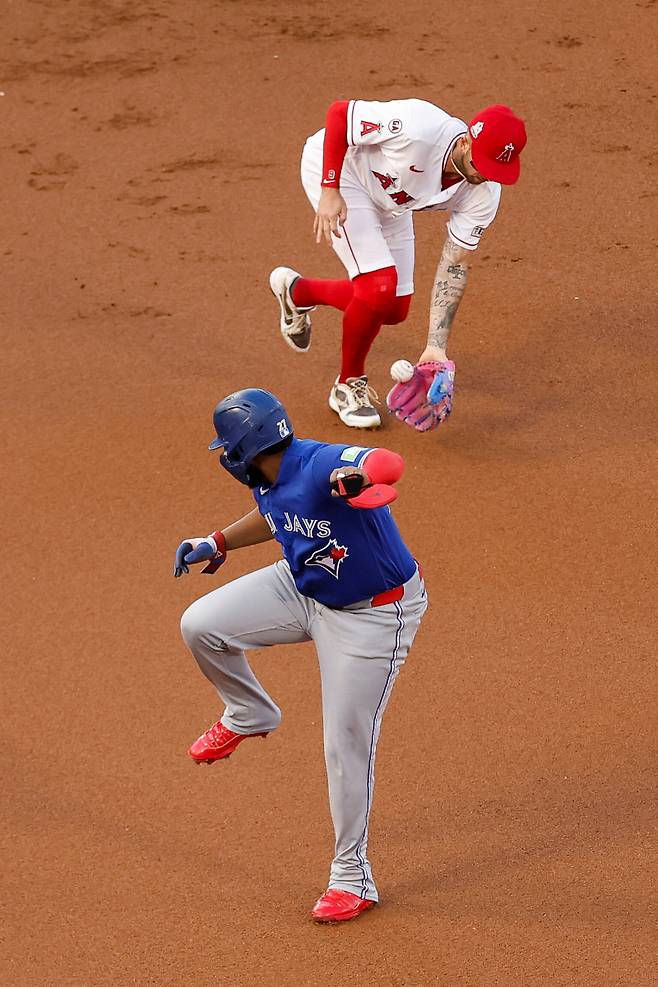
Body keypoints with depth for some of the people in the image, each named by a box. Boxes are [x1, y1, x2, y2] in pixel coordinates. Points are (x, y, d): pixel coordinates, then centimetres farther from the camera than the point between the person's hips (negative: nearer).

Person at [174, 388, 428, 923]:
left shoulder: (322, 466, -32)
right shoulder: (269, 481, -5)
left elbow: (391, 463, -54)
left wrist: (360, 474, -77)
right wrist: (218, 543, 20)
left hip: (371, 615, -8)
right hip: (301, 589, 8)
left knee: (348, 745, -3)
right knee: (202, 625, -2)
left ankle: (353, 878, 13)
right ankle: (248, 715, 28)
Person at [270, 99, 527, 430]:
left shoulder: (484, 194, -21)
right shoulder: (418, 128, -40)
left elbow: (455, 265, -16)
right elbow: (339, 112, -29)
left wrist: (436, 347, -22)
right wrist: (329, 191, -32)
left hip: (388, 201, 7)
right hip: (336, 168, -7)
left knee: (394, 310, 6)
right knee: (380, 285, -21)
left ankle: (298, 292, 32)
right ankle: (349, 385, 5)